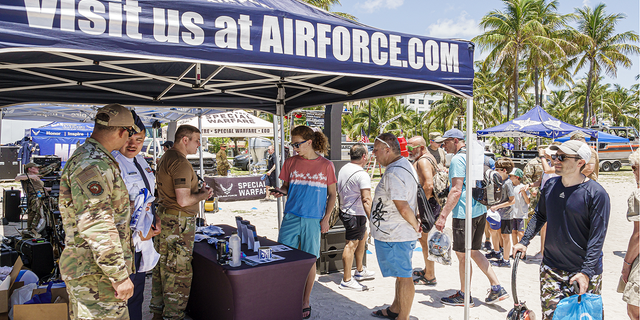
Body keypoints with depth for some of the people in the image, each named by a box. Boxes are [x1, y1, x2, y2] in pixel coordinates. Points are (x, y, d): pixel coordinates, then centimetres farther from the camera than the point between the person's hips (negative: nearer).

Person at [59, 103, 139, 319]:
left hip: (84, 267, 11)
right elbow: (96, 227, -27)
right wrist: (120, 275, -24)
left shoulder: (86, 157, 14)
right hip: (94, 270, -11)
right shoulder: (93, 165, -21)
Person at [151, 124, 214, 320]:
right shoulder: (180, 163, -20)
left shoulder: (166, 158, 13)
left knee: (162, 266, 18)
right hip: (178, 222, -11)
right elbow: (183, 200, -26)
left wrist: (197, 190, 12)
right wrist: (203, 195, -8)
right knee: (178, 271, -1)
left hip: (164, 216, 11)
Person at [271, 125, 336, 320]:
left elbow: (332, 195, 5)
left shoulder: (326, 165, 0)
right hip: (291, 217, 2)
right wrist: (281, 191, -8)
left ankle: (305, 302, 21)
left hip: (313, 220, -2)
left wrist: (326, 218, -2)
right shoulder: (290, 163, 6)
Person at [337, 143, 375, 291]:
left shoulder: (343, 169, 8)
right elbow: (366, 200, -25)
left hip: (346, 211, 10)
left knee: (363, 236, 23)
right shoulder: (362, 175, -20)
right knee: (351, 244, -6)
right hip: (356, 214, -10)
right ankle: (347, 280, -2)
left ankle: (360, 271, 34)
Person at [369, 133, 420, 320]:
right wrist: (416, 223, 15)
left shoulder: (393, 173, -22)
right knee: (402, 274, 21)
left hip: (393, 236, -11)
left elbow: (403, 208, -25)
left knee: (403, 276, 1)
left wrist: (415, 225, -11)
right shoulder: (406, 165, 12)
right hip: (401, 233, 11)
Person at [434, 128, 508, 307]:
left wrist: (443, 215, -20)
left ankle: (464, 295, 15)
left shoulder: (458, 159, -13)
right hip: (480, 210, 9)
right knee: (474, 252, 18)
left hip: (465, 212, -9)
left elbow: (456, 190, -20)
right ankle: (497, 288, 17)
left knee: (462, 255, 3)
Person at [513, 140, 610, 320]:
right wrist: (524, 242, 10)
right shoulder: (550, 185, 3)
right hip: (551, 268, 4)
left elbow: (597, 237, -15)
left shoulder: (596, 193, -14)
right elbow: (539, 216, 17)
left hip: (584, 272, -4)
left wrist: (586, 272, -20)